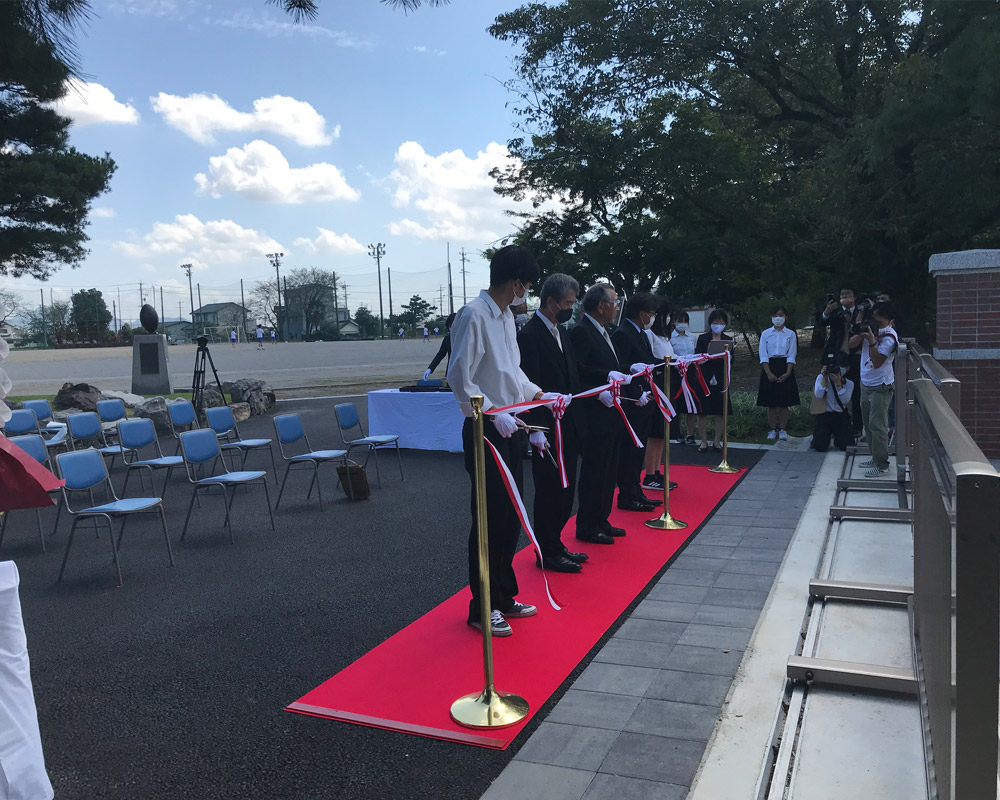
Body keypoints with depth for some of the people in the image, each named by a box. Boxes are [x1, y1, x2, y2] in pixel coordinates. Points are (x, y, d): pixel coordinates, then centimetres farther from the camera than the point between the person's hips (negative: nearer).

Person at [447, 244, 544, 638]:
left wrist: (540, 394, 16)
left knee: (509, 517, 16)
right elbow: (460, 379, -20)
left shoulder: (507, 316, 13)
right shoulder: (473, 316, -15)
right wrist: (494, 414, -26)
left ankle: (504, 596, 31)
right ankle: (482, 607, 14)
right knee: (489, 520, 0)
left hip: (510, 429, 9)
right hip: (486, 430, -9)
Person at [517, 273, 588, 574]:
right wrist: (537, 429, -22)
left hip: (568, 428, 9)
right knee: (549, 491, 2)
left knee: (565, 490, 16)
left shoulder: (562, 333, 13)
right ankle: (547, 553, 14)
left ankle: (555, 544, 29)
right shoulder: (529, 335, -15)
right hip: (548, 431, -9)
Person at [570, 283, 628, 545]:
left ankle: (601, 521, 26)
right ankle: (587, 527, 8)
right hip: (596, 415, -10)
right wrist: (608, 376, -23)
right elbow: (578, 371, -24)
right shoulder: (580, 331, -14)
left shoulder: (603, 332, 18)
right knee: (594, 471, -2)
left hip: (612, 414, 10)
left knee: (607, 471, 16)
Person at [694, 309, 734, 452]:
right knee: (702, 411, -1)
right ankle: (703, 441, 10)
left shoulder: (728, 340, 9)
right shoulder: (702, 339, 2)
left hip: (720, 379, 2)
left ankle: (717, 440, 15)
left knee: (720, 411, 4)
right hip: (704, 378, -2)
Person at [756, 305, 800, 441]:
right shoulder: (766, 334, 4)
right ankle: (772, 430, 9)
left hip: (785, 368, 0)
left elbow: (792, 356, 0)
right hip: (769, 367, 0)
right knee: (771, 403, 2)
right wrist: (769, 373, -11)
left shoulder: (790, 334, 3)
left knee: (784, 402, 3)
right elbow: (763, 356, -1)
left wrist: (788, 373, -12)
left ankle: (782, 429, 12)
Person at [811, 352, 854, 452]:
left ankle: (837, 437, 24)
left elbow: (845, 401, -15)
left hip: (840, 415, 1)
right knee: (820, 446, -16)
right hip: (823, 414, -1)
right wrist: (824, 378, -14)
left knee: (848, 445, -13)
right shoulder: (821, 378, 0)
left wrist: (838, 383, -20)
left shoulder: (849, 384, 1)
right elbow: (818, 395, -16)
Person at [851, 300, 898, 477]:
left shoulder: (889, 337, -19)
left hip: (880, 386, -8)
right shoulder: (871, 328, 2)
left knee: (877, 425, -8)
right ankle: (876, 458, 27)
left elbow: (877, 362, -23)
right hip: (866, 383, 8)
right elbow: (852, 344, 3)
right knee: (868, 423, 15)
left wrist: (871, 342, -33)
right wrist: (861, 334, -15)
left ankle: (882, 464, 0)